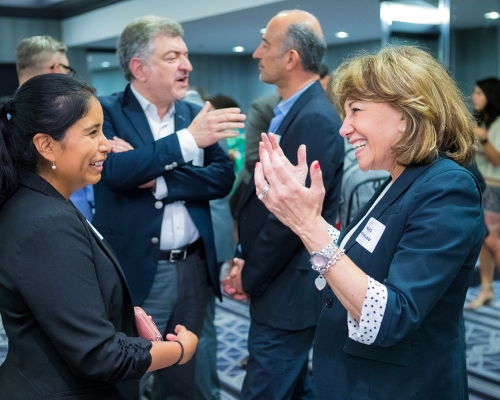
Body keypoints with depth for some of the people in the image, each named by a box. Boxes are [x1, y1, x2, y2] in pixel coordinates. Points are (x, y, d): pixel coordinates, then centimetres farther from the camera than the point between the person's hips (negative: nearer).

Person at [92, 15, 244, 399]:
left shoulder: (194, 113, 7)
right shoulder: (106, 111, -6)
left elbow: (223, 177, -2)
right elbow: (115, 170, -23)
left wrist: (159, 180, -16)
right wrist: (188, 139, -29)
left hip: (193, 267, 5)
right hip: (136, 271, -4)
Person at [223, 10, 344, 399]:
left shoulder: (316, 119, -21)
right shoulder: (292, 110, 10)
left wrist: (251, 278, -11)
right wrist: (246, 259, 5)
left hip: (289, 291, -9)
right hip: (282, 285, 9)